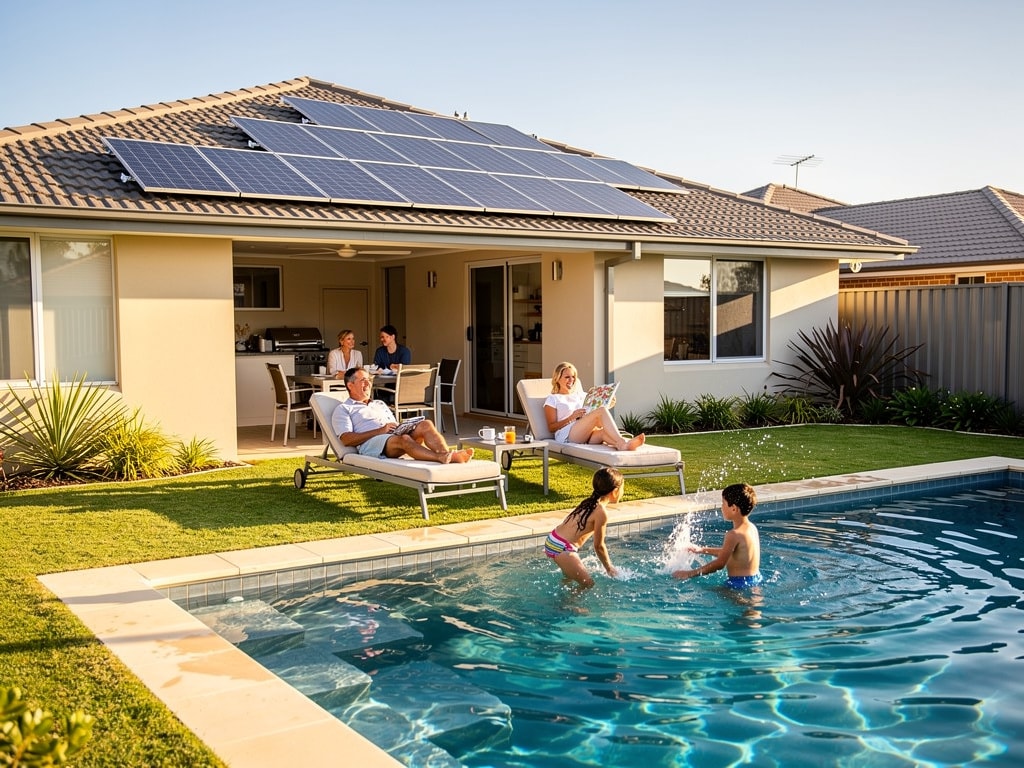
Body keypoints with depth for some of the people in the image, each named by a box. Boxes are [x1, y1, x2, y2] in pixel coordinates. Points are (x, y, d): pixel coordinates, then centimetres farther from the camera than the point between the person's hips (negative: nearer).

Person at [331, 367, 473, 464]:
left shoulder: (380, 404, 36)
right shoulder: (343, 409, 15)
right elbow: (347, 439, -2)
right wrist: (380, 431, -10)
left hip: (395, 437, 6)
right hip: (371, 443, -6)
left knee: (426, 424, -22)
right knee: (403, 439, -38)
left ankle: (446, 454, -48)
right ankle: (441, 458, -61)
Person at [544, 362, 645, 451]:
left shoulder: (581, 395, 32)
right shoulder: (552, 399, 15)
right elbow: (551, 427, 4)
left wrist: (608, 405, 6)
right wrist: (572, 417, -10)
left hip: (587, 434, 5)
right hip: (566, 435, -5)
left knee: (604, 432, -35)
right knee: (602, 411, -29)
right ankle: (622, 443, -53)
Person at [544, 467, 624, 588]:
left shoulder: (590, 502, 11)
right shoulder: (601, 512, -16)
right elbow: (598, 546, -8)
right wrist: (609, 568, 7)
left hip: (553, 540, 10)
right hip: (562, 548, -10)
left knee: (570, 577, 30)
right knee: (588, 584, -2)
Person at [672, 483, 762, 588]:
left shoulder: (734, 535, -21)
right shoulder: (752, 527, 7)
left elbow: (719, 564, -14)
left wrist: (690, 574, -7)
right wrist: (702, 550, 24)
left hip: (740, 583, -9)